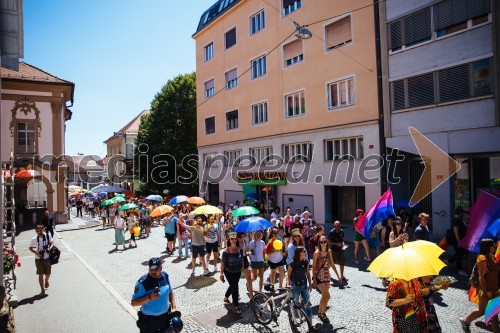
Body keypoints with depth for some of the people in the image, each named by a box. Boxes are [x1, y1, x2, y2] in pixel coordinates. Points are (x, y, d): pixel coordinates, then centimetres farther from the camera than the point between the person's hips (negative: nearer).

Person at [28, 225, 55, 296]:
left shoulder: (47, 236, -9)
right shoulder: (34, 239, -10)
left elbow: (52, 242, 5)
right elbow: (30, 248, 2)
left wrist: (50, 248, -15)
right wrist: (37, 253, -13)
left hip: (47, 258, 1)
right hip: (38, 259, -1)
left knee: (48, 273, 12)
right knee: (40, 274, -1)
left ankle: (46, 280, 48)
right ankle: (42, 290, 12)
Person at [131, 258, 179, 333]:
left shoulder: (165, 276, -6)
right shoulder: (142, 282, -22)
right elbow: (133, 302, -19)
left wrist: (174, 307, -3)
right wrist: (149, 297, -32)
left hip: (165, 316, 4)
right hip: (149, 319, -4)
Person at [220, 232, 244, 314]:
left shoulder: (239, 249, -7)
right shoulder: (226, 251, -23)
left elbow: (242, 259, 8)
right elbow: (222, 262, -18)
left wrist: (242, 266, 8)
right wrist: (221, 273, -18)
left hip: (238, 272, 6)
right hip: (229, 272, -6)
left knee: (233, 286, 21)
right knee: (235, 287, -4)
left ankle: (226, 297, 48)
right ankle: (236, 306, 11)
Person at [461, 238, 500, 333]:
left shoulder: (491, 256, 6)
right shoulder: (483, 259, -21)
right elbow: (481, 277, -22)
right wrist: (484, 292, -22)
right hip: (486, 290, -8)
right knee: (482, 311, 6)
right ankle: (465, 322, 24)